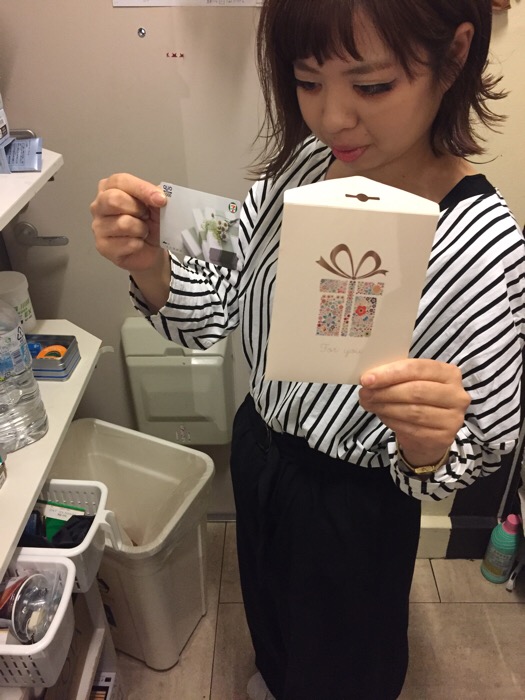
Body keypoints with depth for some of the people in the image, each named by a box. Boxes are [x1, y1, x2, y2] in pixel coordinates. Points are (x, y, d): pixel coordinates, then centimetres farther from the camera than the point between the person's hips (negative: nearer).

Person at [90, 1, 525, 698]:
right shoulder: (296, 166, -15)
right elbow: (219, 311, -7)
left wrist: (427, 447, -40)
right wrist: (150, 264, -26)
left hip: (353, 504, -5)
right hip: (257, 446, 6)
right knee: (269, 602, 35)